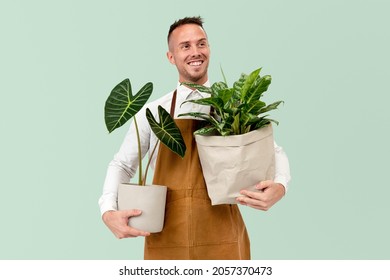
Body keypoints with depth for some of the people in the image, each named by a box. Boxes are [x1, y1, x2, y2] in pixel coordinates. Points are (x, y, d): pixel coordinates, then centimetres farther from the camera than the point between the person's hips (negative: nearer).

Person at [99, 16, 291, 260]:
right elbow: (122, 165, 12)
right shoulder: (154, 112, 5)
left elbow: (273, 153, 6)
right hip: (166, 239, 1)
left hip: (222, 239, 0)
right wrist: (108, 212, -6)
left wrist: (279, 187, -17)